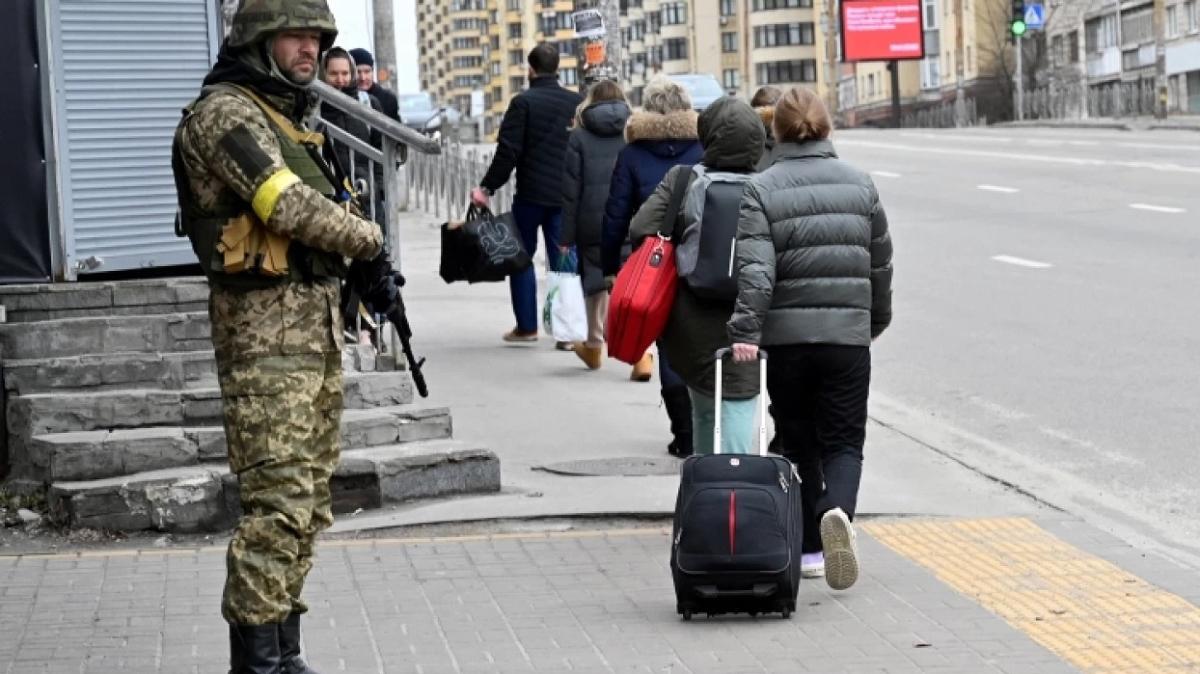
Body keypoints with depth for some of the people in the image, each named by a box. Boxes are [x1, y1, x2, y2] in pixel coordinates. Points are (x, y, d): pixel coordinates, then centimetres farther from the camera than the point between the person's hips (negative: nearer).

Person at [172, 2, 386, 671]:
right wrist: (369, 238, -5)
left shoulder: (290, 119, 20)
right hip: (266, 324, -10)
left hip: (318, 325, 10)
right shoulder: (225, 112, -9)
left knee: (309, 503, 11)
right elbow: (289, 207, -19)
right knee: (279, 501, -12)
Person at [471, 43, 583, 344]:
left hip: (531, 194, -3)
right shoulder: (578, 103, 3)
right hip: (567, 195, 3)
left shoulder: (523, 102, -9)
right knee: (563, 260, 5)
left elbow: (508, 151, -12)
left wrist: (487, 187, -5)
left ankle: (526, 326, 10)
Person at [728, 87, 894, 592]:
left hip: (786, 336, -1)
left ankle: (809, 547, 19)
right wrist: (876, 321, 27)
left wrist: (745, 331, -19)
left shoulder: (761, 190, -3)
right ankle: (837, 511, -23)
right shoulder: (859, 185, 6)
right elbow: (881, 263, 14)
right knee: (844, 440, 6)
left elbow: (755, 269, -15)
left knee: (798, 441, 14)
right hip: (848, 334, 1)